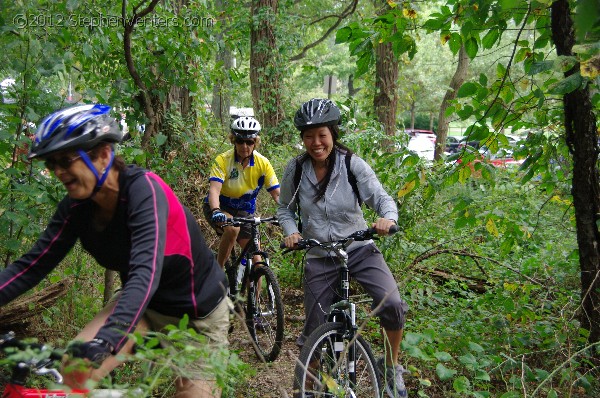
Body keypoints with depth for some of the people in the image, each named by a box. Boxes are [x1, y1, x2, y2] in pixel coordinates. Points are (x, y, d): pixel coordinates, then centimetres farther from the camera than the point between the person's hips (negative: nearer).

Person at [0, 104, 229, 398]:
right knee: (72, 374, -16)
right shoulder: (78, 205, -10)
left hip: (198, 311, -5)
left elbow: (146, 272, -40)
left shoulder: (141, 188, -28)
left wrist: (103, 342, -53)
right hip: (143, 305, 5)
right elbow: (32, 265, -9)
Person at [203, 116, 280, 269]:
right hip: (219, 207, -3)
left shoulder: (263, 163, -12)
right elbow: (214, 189, -31)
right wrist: (216, 211, -50)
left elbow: (277, 193, -14)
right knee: (232, 228, -35)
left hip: (244, 212, 3)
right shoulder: (223, 160, -20)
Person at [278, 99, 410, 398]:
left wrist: (388, 217, -33)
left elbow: (381, 197, -11)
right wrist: (290, 232, -13)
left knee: (392, 305, -24)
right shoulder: (295, 169, -6)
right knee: (315, 332, 4)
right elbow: (285, 209, 7)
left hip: (359, 249, -1)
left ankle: (391, 367, 2)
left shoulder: (353, 164, -11)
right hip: (319, 257, 1)